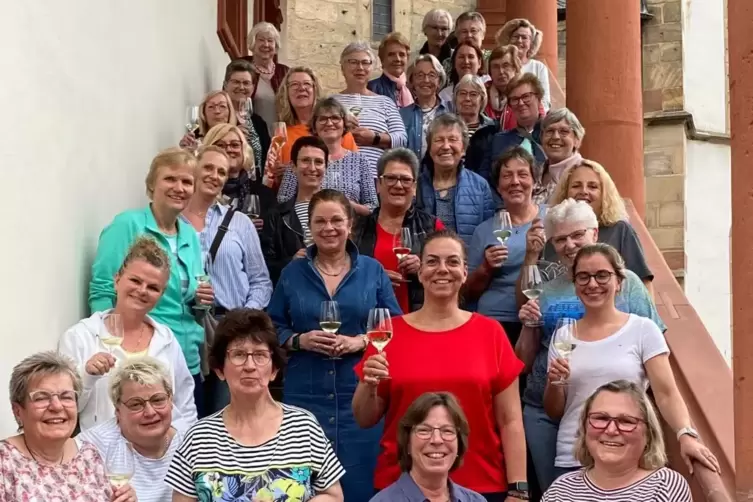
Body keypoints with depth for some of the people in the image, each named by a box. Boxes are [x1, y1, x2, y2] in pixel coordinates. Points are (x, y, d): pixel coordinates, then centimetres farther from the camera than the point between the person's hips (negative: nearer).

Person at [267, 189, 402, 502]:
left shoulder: (373, 270, 5)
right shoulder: (292, 273, 7)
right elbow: (271, 329, 7)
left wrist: (361, 341, -12)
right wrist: (300, 340, -11)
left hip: (361, 396, 0)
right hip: (305, 396, 1)